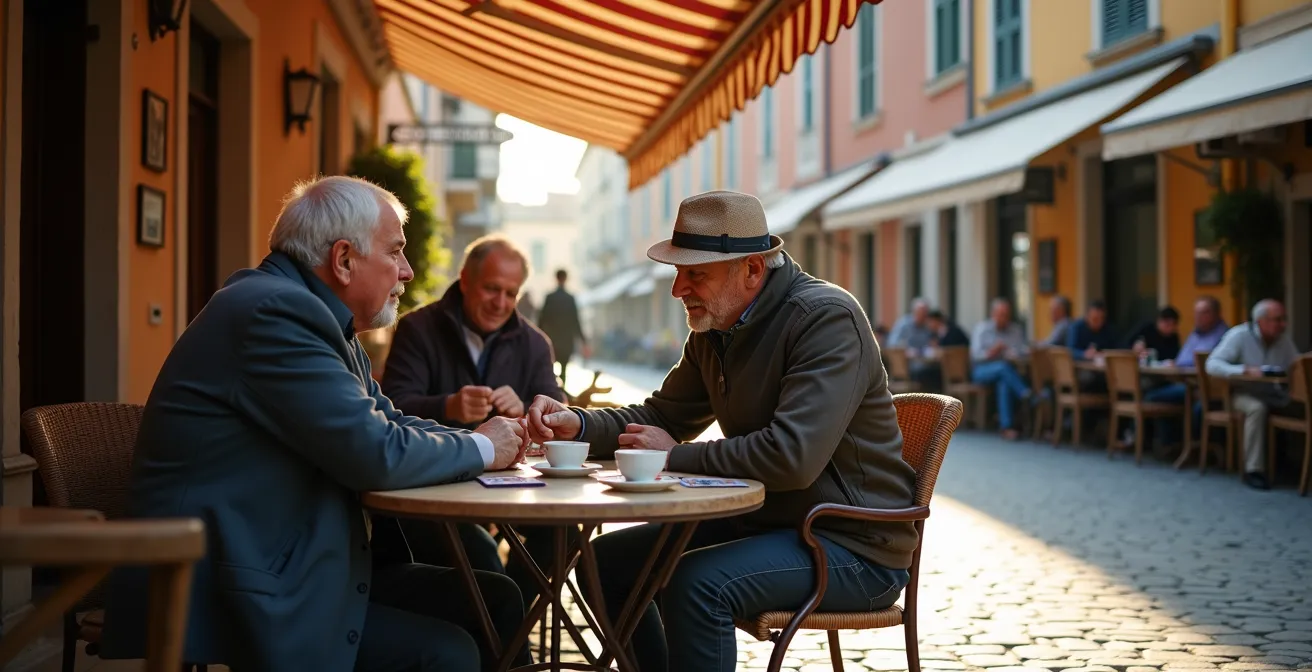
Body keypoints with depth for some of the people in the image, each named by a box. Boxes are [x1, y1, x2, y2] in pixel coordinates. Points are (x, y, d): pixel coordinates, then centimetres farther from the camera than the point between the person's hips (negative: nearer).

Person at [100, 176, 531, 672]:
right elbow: (374, 453, -21)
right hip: (233, 591, -10)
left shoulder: (303, 309, 12)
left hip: (290, 565, 10)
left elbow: (385, 420, 19)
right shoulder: (276, 309, -18)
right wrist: (480, 449, -4)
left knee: (497, 603, 3)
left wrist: (483, 440, 3)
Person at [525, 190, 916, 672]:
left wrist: (676, 456, -18)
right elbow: (663, 415, 15)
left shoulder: (827, 318, -21)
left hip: (855, 544, -9)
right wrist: (578, 425, -5)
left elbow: (791, 457, -31)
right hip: (765, 520, 9)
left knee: (695, 584, -30)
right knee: (608, 560, 6)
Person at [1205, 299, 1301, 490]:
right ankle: (1253, 470, -32)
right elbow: (1212, 365, -19)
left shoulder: (1284, 340, 7)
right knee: (1257, 408, -37)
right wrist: (1245, 370, -31)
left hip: (1273, 394, 5)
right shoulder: (1239, 336, -11)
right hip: (1245, 393, -5)